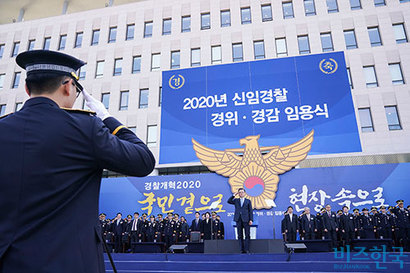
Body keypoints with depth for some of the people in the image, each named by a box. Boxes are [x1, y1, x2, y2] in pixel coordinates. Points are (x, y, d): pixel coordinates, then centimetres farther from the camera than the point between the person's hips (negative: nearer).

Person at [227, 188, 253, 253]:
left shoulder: (248, 201, 10)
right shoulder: (236, 200, 15)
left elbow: (250, 211, 5)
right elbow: (229, 201, 0)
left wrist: (251, 220, -5)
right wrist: (234, 195, -2)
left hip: (246, 220, -1)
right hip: (238, 219, 2)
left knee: (247, 235, -3)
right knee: (240, 236, 2)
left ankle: (246, 249, 2)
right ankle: (242, 249, 6)